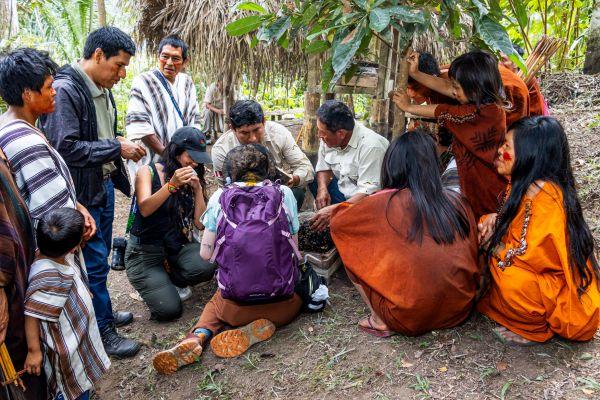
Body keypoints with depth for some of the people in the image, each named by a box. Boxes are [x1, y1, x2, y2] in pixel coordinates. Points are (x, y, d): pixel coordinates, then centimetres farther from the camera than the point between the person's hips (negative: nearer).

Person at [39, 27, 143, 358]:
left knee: (100, 256, 21)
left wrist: (119, 144, 5)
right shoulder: (65, 91, -21)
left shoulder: (102, 90, 8)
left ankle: (103, 313, 39)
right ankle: (101, 331, 19)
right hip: (82, 193, -9)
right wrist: (116, 148, -21)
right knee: (93, 262, 3)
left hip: (105, 185, 9)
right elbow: (65, 148, -26)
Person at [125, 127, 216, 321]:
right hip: (145, 250, -4)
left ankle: (172, 280, 5)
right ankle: (152, 284, 17)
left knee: (206, 267, -28)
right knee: (169, 310, -17)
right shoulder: (148, 172, -6)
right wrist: (173, 185, -33)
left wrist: (197, 189, -13)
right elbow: (145, 210, -23)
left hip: (178, 245, 4)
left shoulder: (193, 180, 5)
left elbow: (200, 224, -3)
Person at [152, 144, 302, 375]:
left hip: (236, 305, 1)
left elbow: (206, 253, 5)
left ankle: (198, 336, 2)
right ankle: (260, 326, 3)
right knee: (297, 298, 34)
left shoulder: (219, 198, 2)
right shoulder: (284, 193, 2)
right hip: (279, 301, -1)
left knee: (215, 304, 35)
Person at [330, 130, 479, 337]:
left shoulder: (384, 204, -11)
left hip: (410, 319, -5)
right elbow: (473, 255, 9)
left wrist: (342, 207, 25)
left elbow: (338, 223, 5)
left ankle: (380, 320, 1)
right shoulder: (457, 202, -1)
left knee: (351, 247, 6)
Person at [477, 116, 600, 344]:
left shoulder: (546, 196, -27)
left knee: (510, 279, -32)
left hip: (564, 294, -10)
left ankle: (537, 329, -2)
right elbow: (515, 223, 17)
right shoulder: (528, 184, 3)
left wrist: (493, 245, -13)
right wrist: (495, 220, -5)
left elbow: (534, 257, -28)